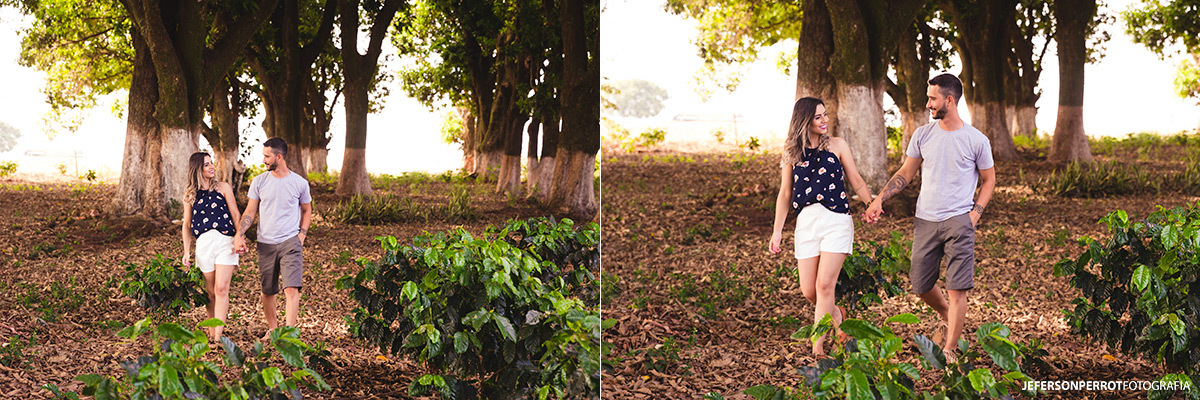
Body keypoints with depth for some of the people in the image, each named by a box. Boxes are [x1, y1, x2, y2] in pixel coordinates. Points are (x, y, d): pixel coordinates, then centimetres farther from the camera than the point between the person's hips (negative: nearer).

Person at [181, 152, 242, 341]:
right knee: (210, 292, 4)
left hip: (224, 241, -2)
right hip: (203, 244, 2)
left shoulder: (223, 188, 8)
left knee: (221, 289, -12)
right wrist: (186, 252, 8)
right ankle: (212, 332, 15)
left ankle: (218, 336, -16)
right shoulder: (190, 196, 11)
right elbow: (187, 225, 14)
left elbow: (235, 215, 8)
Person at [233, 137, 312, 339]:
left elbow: (306, 210, 16)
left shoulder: (300, 183, 1)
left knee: (291, 288, -16)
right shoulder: (259, 182, 3)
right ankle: (272, 328, 28)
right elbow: (250, 212, 7)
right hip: (266, 244, 2)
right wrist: (239, 234, -7)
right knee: (268, 291, 9)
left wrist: (301, 236, 4)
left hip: (290, 242, -2)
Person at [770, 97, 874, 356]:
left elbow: (856, 181, 12)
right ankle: (835, 315, 33)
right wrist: (777, 231, 13)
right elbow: (785, 194, 14)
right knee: (808, 291, 0)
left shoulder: (837, 146, 6)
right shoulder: (792, 152, 10)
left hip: (836, 220, -2)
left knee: (825, 285, -12)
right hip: (806, 221, 2)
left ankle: (817, 347, -7)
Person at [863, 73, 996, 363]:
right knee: (920, 285, 10)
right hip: (925, 220, 4)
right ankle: (946, 317, 40)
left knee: (957, 288, -8)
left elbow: (988, 180, 9)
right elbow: (905, 173, 13)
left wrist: (975, 213, -4)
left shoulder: (976, 140, -2)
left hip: (959, 221, -4)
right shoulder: (922, 135, 6)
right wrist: (879, 200, 2)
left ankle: (950, 349, -1)